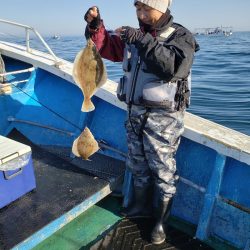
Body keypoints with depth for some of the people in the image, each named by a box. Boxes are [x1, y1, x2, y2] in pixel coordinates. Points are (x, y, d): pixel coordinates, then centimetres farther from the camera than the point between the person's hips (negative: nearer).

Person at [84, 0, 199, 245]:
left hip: (162, 117, -6)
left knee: (163, 170, 6)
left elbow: (174, 67, -28)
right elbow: (106, 46, 11)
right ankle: (141, 205, 42)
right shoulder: (135, 35, 8)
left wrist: (144, 41, -32)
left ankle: (161, 220, 25)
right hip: (135, 113, 6)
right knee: (138, 164, 19)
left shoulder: (180, 36, -9)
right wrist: (95, 25, -7)